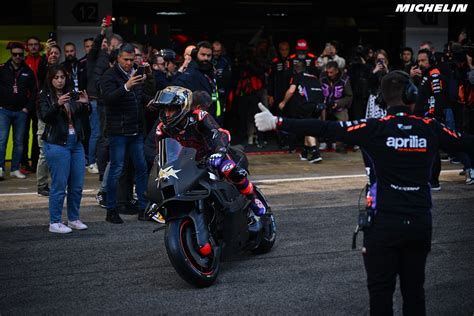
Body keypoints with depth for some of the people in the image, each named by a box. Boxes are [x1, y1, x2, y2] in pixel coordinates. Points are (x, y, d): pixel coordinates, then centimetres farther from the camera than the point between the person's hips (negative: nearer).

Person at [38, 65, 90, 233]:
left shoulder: (73, 95, 11)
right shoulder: (45, 97, -1)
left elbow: (85, 116, 7)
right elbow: (45, 117, -16)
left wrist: (85, 104, -13)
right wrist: (58, 104, -31)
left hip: (76, 142, 5)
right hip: (57, 144, -5)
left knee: (77, 185, 7)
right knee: (59, 185, -4)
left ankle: (73, 219, 20)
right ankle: (54, 223, 3)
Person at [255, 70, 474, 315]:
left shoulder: (375, 129, -11)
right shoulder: (431, 128, -3)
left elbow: (325, 129, -15)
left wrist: (277, 123, -13)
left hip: (384, 222, -3)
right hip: (421, 222, 3)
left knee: (381, 292, 8)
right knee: (414, 290, 15)